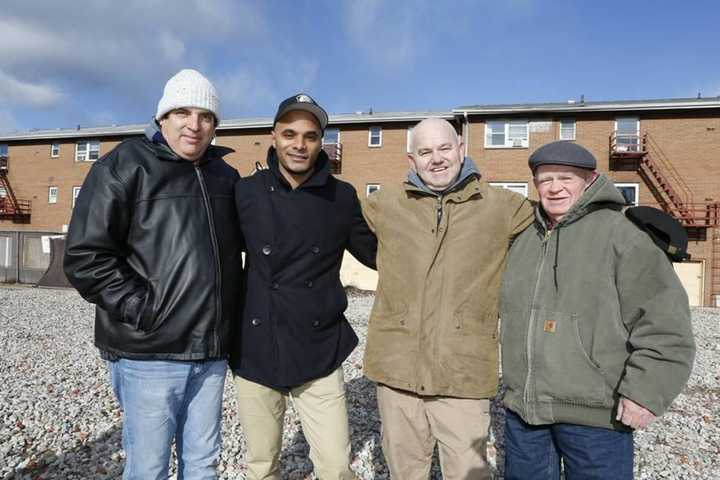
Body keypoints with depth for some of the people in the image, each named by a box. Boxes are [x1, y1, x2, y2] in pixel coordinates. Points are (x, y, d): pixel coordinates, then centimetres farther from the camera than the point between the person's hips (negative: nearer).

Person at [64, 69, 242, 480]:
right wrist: (143, 311, -15)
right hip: (150, 352, -5)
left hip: (212, 353, 5)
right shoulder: (124, 165, -4)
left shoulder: (226, 176, 12)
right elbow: (86, 256, -11)